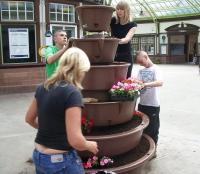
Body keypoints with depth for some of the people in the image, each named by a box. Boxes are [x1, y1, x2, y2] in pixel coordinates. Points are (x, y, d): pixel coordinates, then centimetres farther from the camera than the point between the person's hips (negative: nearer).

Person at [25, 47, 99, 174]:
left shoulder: (43, 87, 1)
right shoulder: (72, 93, -22)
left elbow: (29, 119, 15)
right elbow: (76, 141, -26)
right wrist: (90, 146, -7)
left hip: (38, 156, 7)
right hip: (61, 161, -6)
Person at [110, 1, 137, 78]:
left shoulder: (132, 24, -4)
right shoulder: (112, 21, 2)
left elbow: (128, 38, -21)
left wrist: (119, 41, -42)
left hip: (126, 56, -1)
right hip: (112, 55, 2)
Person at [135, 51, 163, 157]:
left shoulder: (155, 69, -9)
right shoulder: (141, 71, 10)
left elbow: (160, 82, -26)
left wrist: (146, 84, -38)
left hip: (153, 104, -6)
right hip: (142, 103, 6)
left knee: (153, 128, 5)